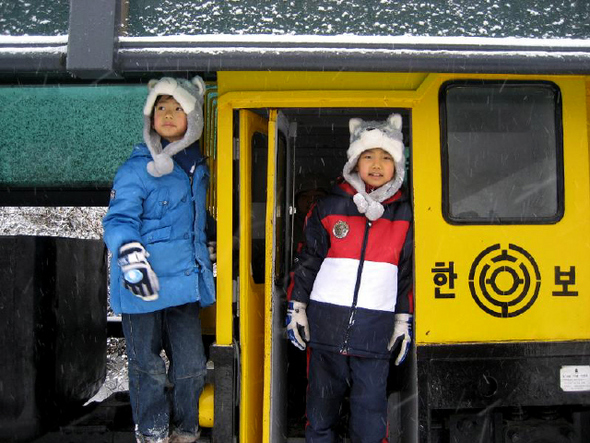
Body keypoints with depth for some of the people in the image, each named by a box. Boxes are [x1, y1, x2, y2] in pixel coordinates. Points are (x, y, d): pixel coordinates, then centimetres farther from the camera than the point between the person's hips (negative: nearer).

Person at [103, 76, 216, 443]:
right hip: (144, 287, -5)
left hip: (185, 281, 5)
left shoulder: (198, 168, 12)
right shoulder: (138, 168, -7)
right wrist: (130, 256, -31)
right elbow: (119, 220, -13)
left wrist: (207, 259, 34)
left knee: (192, 365, 9)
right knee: (148, 367, 6)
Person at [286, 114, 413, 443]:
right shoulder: (329, 207, 3)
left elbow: (409, 270, 9)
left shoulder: (405, 214, 5)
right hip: (326, 320, 0)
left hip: (376, 328, 0)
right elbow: (308, 260, 7)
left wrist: (404, 320, 7)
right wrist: (297, 307, 5)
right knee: (323, 397, 10)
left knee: (371, 404, 0)